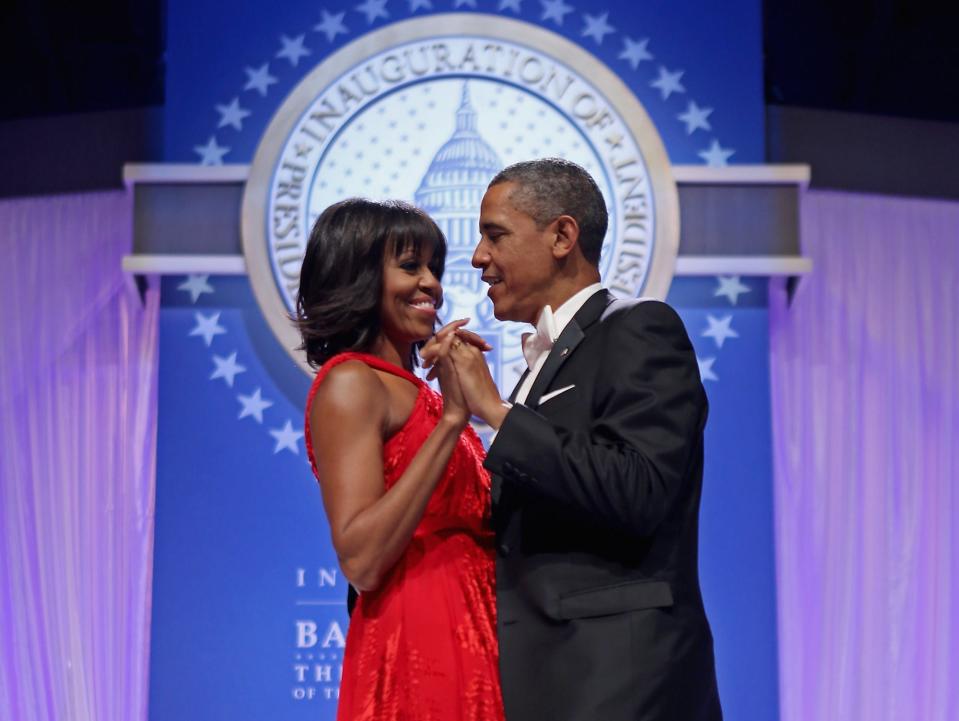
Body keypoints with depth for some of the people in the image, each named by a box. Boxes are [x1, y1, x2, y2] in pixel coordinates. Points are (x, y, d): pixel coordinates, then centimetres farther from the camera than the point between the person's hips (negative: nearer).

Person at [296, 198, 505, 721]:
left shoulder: (408, 388, 15)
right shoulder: (350, 383, -10)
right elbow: (361, 560, -22)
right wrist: (450, 419, -23)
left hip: (466, 640, 9)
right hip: (416, 654, -9)